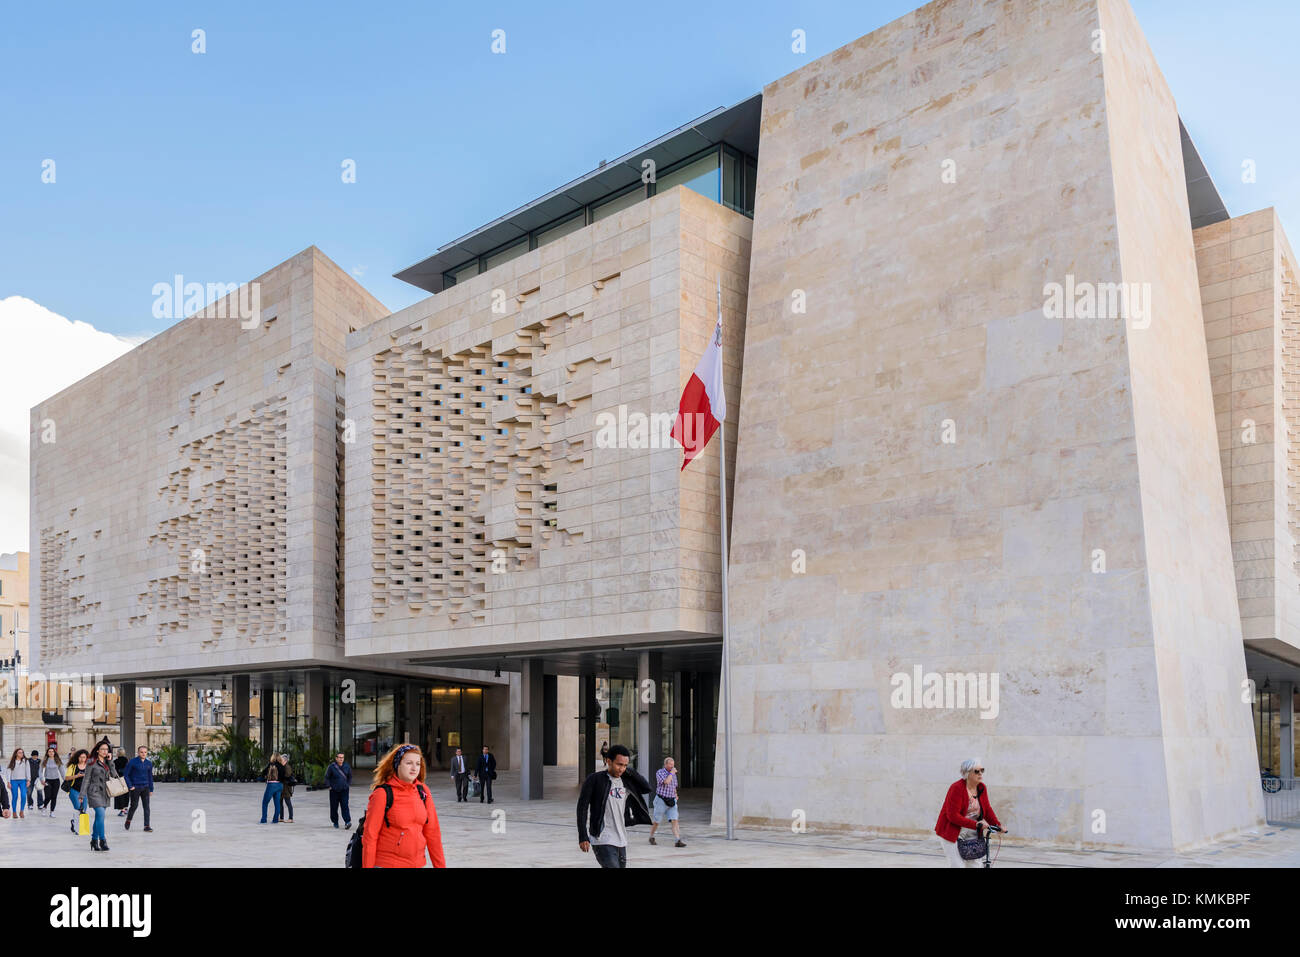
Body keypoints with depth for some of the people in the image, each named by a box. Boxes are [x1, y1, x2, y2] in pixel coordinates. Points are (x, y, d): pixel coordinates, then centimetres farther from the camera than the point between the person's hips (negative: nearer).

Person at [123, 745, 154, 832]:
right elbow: (126, 775, -2)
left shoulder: (149, 763, 8)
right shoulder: (132, 762, -6)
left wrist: (151, 789, 15)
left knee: (146, 806, -2)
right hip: (135, 788, -4)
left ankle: (146, 826, 0)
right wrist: (130, 786, -9)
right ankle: (128, 821, 28)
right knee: (134, 805, 1)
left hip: (145, 788, 4)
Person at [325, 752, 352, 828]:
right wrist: (329, 786, -3)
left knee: (345, 806, -10)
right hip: (334, 790, -1)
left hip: (344, 790, 1)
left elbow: (350, 776, 18)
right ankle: (335, 822, 23)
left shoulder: (347, 766, 3)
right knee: (334, 807, 7)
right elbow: (327, 777, 2)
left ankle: (347, 821, -16)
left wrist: (349, 785, 9)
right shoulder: (332, 767, -6)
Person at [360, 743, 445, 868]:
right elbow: (370, 835, -8)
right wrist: (368, 866, -9)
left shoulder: (422, 791, 3)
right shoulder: (382, 793, -10)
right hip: (386, 863, -4)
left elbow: (432, 831, 7)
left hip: (417, 862, 4)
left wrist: (440, 865, 6)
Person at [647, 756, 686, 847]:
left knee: (674, 821, -9)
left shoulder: (673, 774, 11)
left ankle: (678, 841, -17)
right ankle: (651, 837, 29)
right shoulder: (659, 772, -9)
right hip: (661, 801, -4)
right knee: (656, 821, 7)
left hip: (671, 802, 4)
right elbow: (666, 782, -27)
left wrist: (675, 794, 8)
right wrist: (672, 773, -15)